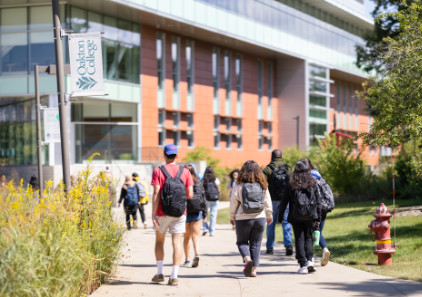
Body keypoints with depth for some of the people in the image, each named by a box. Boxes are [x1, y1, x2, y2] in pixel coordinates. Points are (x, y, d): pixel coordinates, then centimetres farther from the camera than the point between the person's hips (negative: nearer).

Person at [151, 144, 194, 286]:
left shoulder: (158, 171, -6)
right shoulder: (185, 172, 1)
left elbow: (156, 194, -13)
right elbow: (190, 194, -1)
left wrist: (153, 214, -12)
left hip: (162, 213, -1)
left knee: (159, 240, 17)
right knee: (177, 243, 1)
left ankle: (159, 273, 16)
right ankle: (174, 276, -6)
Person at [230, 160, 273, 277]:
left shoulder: (239, 186, -7)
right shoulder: (263, 186, 1)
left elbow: (233, 203, -2)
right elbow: (268, 202, 8)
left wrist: (232, 217, 10)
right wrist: (269, 215, 22)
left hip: (243, 219, -2)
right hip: (260, 218, 2)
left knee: (242, 241, 12)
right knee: (256, 244, 10)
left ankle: (247, 259, -15)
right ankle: (253, 269, 7)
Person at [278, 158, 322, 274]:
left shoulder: (292, 184, -4)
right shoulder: (313, 183, 1)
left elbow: (284, 201, -1)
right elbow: (318, 201, 3)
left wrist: (280, 216, 8)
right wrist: (318, 218, 10)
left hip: (296, 217, -1)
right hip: (310, 216, 1)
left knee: (299, 239, 4)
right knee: (308, 237, 15)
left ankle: (303, 265, -1)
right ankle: (309, 260, -4)